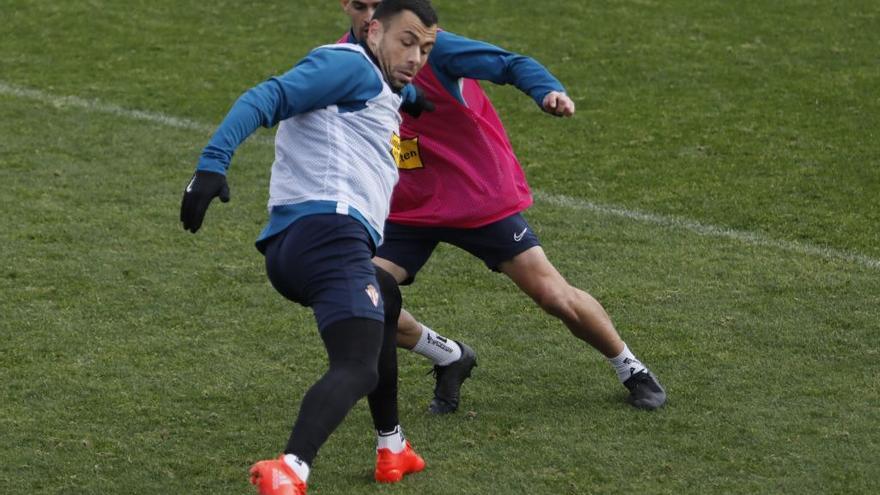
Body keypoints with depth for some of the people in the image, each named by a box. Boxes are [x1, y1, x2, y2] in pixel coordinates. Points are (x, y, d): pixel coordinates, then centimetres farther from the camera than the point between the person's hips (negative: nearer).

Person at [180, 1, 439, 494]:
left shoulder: (380, 85, 31)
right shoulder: (350, 65, 2)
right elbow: (268, 99, -14)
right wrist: (214, 162, -25)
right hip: (329, 229, -11)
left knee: (386, 298, 38)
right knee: (357, 368, -24)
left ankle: (391, 449, 41)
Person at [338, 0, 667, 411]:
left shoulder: (428, 45, -19)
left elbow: (512, 64, -23)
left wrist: (550, 92, -42)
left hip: (482, 198, -4)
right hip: (407, 208, 4)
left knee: (554, 296, -3)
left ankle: (630, 369, 24)